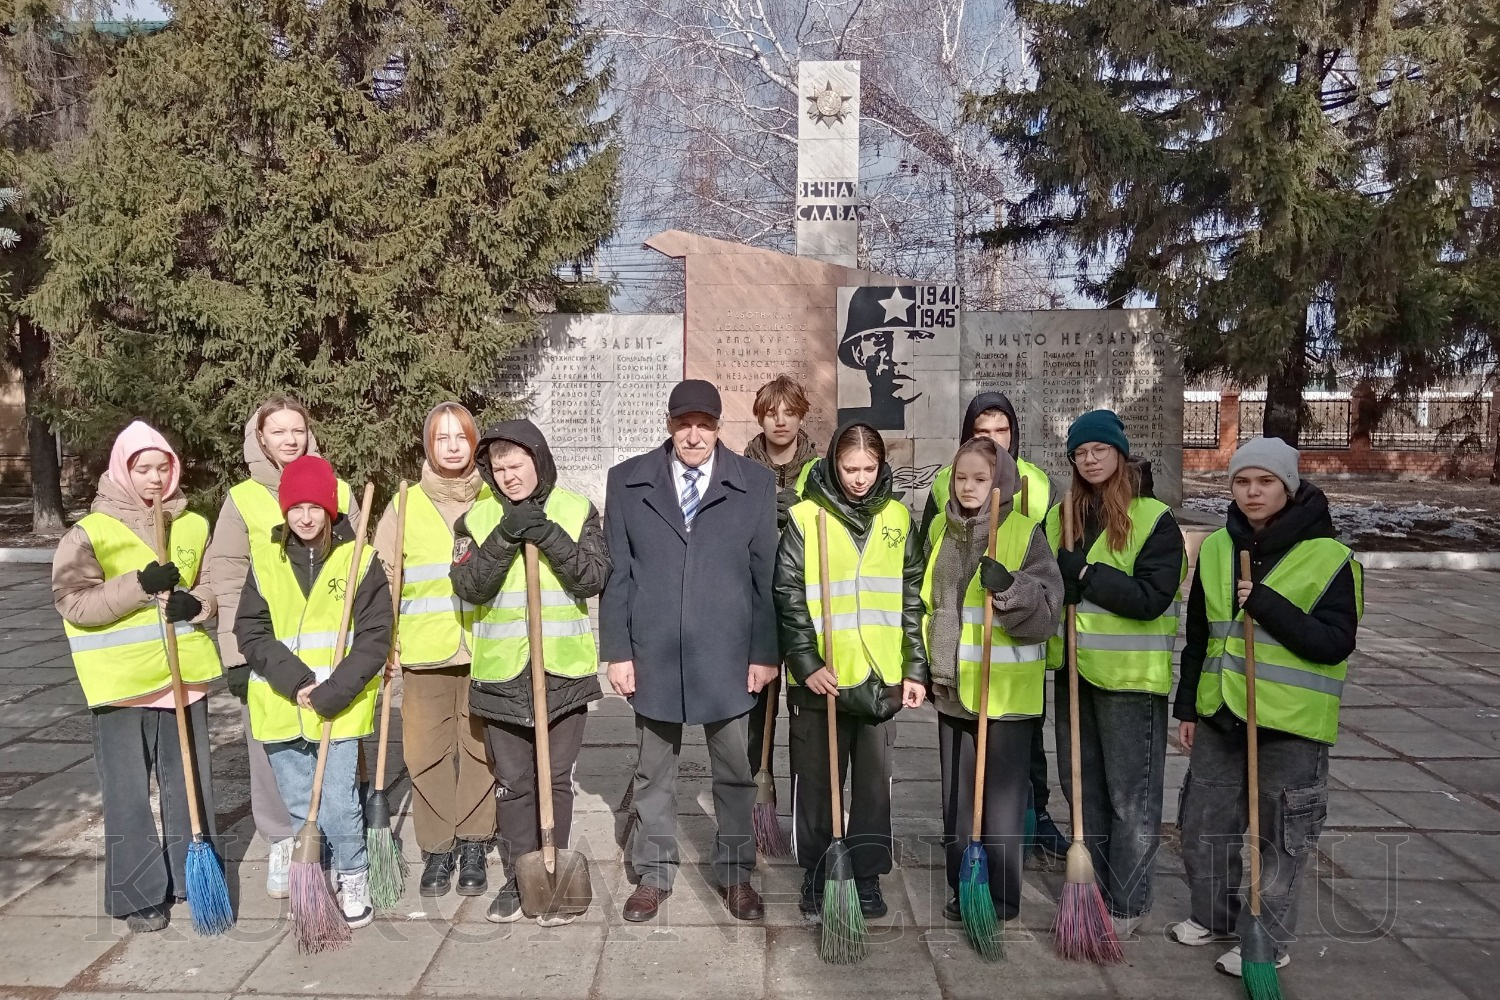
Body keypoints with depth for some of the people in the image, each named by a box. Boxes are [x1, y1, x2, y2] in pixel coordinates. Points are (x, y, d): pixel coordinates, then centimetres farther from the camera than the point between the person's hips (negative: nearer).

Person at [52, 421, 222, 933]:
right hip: (121, 681, -3)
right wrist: (140, 585, -23)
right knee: (128, 793, 4)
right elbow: (73, 603, -13)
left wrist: (196, 601, -10)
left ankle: (194, 877, 29)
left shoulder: (194, 526, 5)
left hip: (186, 674, 4)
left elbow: (216, 583, 12)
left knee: (190, 783, 13)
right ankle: (139, 894, 17)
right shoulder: (91, 532, -6)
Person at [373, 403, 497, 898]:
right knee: (427, 752, 2)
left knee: (480, 747, 4)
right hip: (424, 651, 0)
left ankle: (473, 848, 19)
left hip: (485, 649, 0)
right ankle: (437, 849, 18)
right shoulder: (405, 505, 6)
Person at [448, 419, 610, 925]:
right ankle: (517, 879, 24)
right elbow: (467, 586, -9)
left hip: (564, 668, -1)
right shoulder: (477, 518, 3)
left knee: (557, 779, 8)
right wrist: (504, 539, -21)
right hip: (501, 671, 1)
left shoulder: (577, 511, 1)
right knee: (512, 782, 10)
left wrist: (550, 537, -20)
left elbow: (594, 578, -9)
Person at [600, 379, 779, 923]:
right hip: (652, 653, 1)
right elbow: (615, 572, 2)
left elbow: (767, 574, 0)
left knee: (736, 772, 10)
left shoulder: (755, 484, -1)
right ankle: (653, 873, 29)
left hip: (727, 655, 0)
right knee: (653, 771, 13)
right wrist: (616, 650, -1)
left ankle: (735, 873, 27)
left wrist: (765, 653, -2)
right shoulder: (627, 481, 2)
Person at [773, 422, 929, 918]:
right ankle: (816, 875, 26)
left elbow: (913, 598, 6)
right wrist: (806, 663, -13)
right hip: (821, 676, -2)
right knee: (817, 780, 10)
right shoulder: (806, 518, -5)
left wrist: (916, 669, 3)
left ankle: (867, 875, 27)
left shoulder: (897, 518, 4)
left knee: (874, 781, 12)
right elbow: (788, 597, -6)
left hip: (882, 675, 2)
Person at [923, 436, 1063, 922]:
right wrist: (928, 664, 18)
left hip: (1006, 691, -5)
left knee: (1001, 800, 5)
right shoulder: (939, 528, 8)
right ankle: (961, 892, 31)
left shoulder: (1025, 533, -8)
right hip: (951, 687, 5)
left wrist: (1009, 588, -28)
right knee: (955, 799, 15)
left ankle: (1002, 899, 21)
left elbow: (1045, 612, -12)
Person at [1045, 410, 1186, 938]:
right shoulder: (1059, 516, 7)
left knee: (1131, 797, 5)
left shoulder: (1154, 520, -9)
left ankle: (1126, 904, 19)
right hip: (1074, 670, 6)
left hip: (1130, 676, -5)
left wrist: (1081, 573, -20)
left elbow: (1150, 598, -19)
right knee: (1083, 789, 17)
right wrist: (1073, 572, -16)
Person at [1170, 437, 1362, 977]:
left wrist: (1266, 605, -25)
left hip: (1290, 723, -5)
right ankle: (1213, 917, 36)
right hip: (1220, 714, 5)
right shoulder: (1217, 548, 5)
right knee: (1203, 825, 15)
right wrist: (1188, 706, 12)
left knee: (1280, 837, 7)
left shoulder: (1327, 557, -11)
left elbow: (1334, 643, -16)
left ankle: (1267, 941, 24)